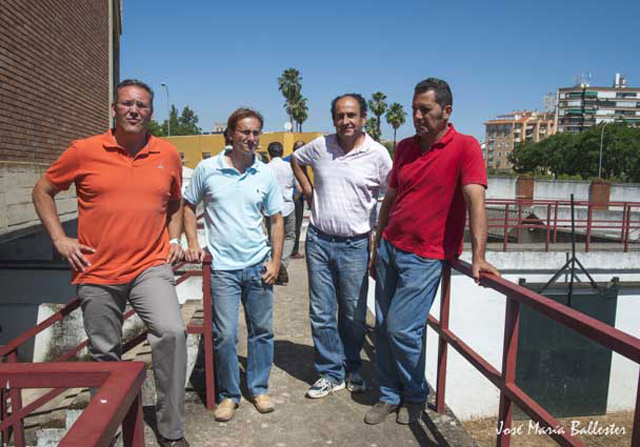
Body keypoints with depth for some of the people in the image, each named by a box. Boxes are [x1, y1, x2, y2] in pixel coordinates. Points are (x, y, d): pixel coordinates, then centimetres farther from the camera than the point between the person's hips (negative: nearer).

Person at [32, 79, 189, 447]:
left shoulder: (168, 155, 4)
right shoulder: (84, 151, -1)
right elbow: (43, 191, 11)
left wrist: (174, 239, 9)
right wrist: (60, 239, 1)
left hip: (151, 267, 0)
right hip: (97, 273, 0)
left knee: (172, 332, -22)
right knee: (105, 354, 13)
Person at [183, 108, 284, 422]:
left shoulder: (266, 174, 3)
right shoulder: (207, 169, -2)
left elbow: (276, 219, 8)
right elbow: (188, 205, 10)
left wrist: (276, 261, 1)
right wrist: (192, 244, -2)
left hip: (258, 265, 2)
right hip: (222, 267, -2)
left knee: (261, 331, 11)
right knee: (225, 335, 0)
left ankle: (259, 388, 31)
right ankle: (228, 394, 22)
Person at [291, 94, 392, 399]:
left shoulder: (378, 154, -5)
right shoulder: (320, 146, 2)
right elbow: (295, 160, 22)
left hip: (355, 245, -2)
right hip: (319, 241, 2)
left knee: (354, 316, 10)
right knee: (321, 314, 8)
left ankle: (352, 370, 33)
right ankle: (330, 373, 24)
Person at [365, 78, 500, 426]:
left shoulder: (465, 147, -9)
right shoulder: (404, 147, 10)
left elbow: (475, 201, -19)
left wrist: (478, 257, -27)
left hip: (425, 257, -6)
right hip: (390, 249, 6)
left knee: (401, 329, -5)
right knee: (383, 327, 9)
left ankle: (415, 396, 22)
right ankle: (390, 395, 28)